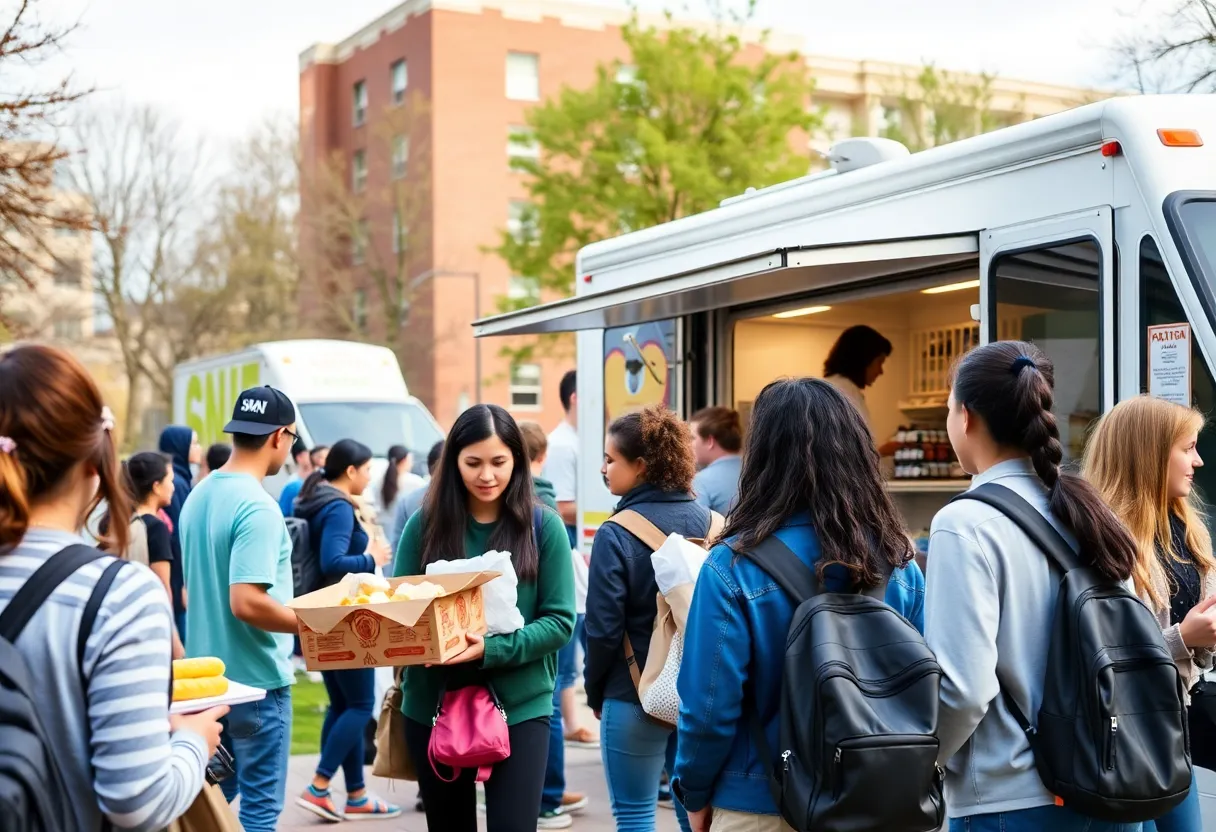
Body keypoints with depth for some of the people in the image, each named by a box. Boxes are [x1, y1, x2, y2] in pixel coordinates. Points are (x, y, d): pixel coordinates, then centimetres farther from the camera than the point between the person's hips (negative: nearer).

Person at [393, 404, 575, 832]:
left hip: (519, 706, -2)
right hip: (433, 705, 2)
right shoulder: (425, 524, 0)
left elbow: (559, 620, -5)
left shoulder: (543, 526, -4)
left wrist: (492, 649, -20)